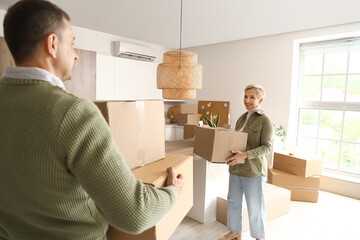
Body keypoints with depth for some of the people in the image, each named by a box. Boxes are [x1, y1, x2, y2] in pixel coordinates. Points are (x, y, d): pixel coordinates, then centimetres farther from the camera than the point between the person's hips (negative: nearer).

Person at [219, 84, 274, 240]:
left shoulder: (265, 121, -11)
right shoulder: (242, 118, 10)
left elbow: (267, 147, -17)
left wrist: (245, 155, -29)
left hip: (253, 170, -7)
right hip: (236, 168, 7)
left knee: (254, 206, 8)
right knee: (233, 201, 17)